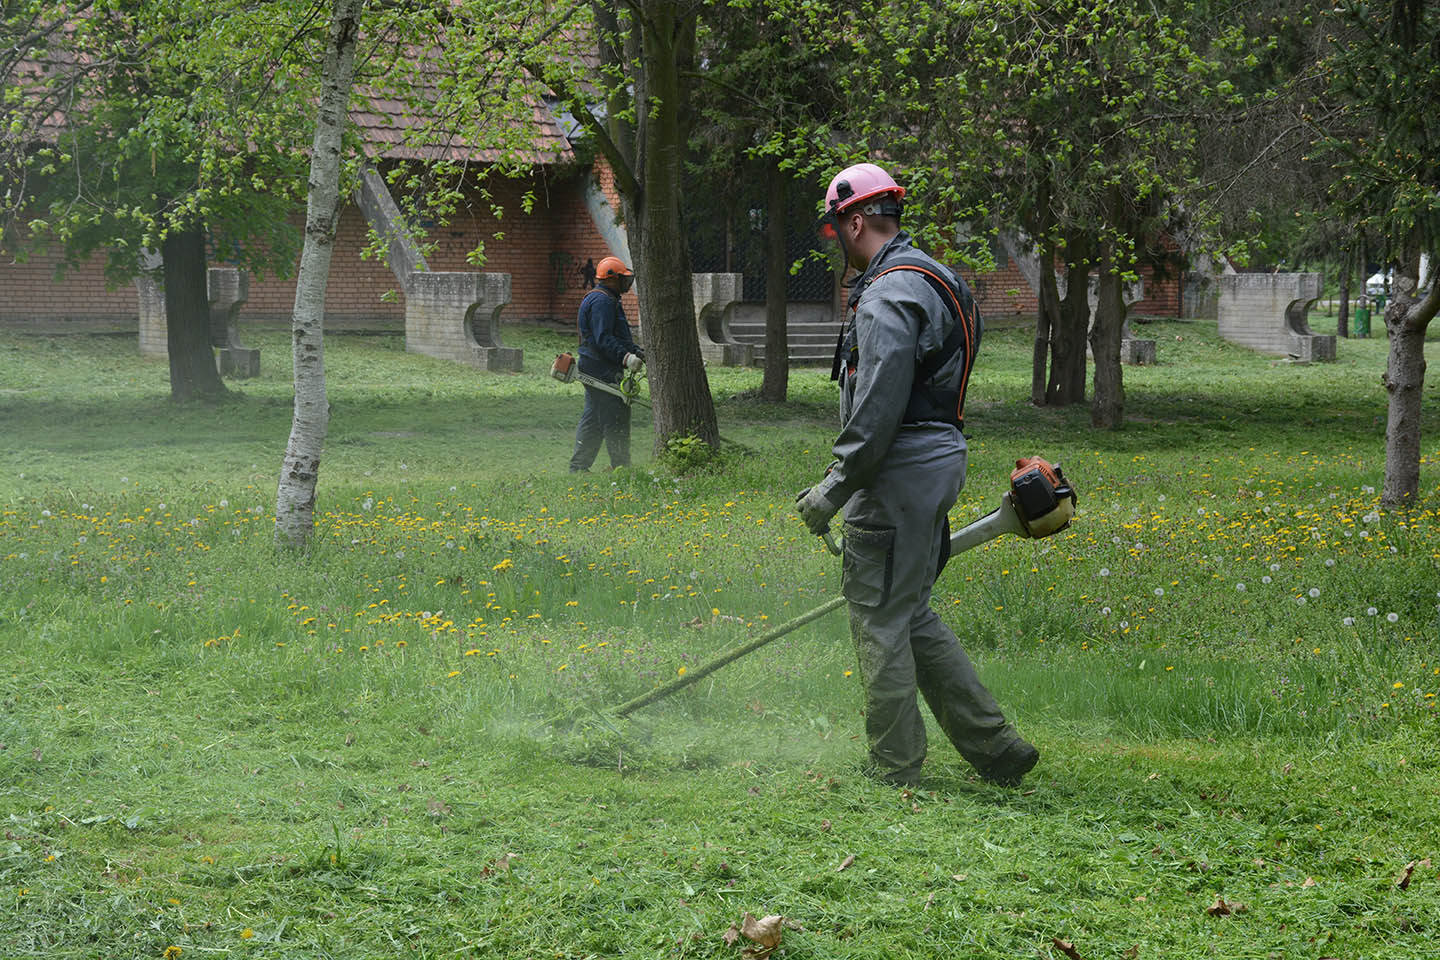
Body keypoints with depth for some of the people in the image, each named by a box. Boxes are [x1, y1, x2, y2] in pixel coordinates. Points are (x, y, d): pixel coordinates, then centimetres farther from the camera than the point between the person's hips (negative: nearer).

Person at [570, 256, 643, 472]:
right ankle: (621, 467, -6)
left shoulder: (608, 300, 21)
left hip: (594, 371, 11)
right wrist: (626, 357, -31)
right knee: (616, 421, -8)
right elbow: (603, 339, -24)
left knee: (592, 420, 13)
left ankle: (578, 468, 15)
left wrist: (637, 351, 13)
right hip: (603, 371, -11)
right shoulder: (601, 301, -15)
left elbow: (618, 336, 25)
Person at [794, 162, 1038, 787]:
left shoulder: (888, 295, -17)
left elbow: (877, 411, -23)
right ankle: (995, 747, 15)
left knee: (879, 617, -2)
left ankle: (894, 770, 5)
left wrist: (834, 490, -17)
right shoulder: (929, 279, 18)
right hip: (937, 459, 10)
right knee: (910, 616, 16)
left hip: (900, 471, -10)